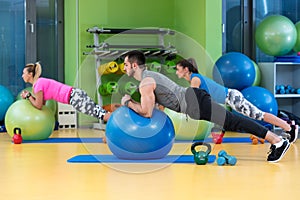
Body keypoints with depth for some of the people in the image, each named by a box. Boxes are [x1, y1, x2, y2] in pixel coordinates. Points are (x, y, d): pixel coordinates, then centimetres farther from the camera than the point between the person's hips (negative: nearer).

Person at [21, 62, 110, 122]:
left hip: (74, 97, -9)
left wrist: (28, 96, 6)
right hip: (75, 94, 9)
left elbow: (38, 105, -4)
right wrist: (28, 96, 20)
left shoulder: (38, 84, -6)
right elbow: (42, 102, 27)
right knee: (99, 113, 8)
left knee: (99, 113, -19)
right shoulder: (40, 82, 21)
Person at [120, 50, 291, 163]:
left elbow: (147, 112, -16)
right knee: (231, 122, 12)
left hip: (195, 104, -9)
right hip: (194, 97, 9)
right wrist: (133, 102, 22)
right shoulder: (150, 75, 21)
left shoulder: (145, 83, -9)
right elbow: (151, 103, 34)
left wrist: (128, 103, -2)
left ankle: (279, 141, -15)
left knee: (232, 122, -13)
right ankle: (274, 139, 12)